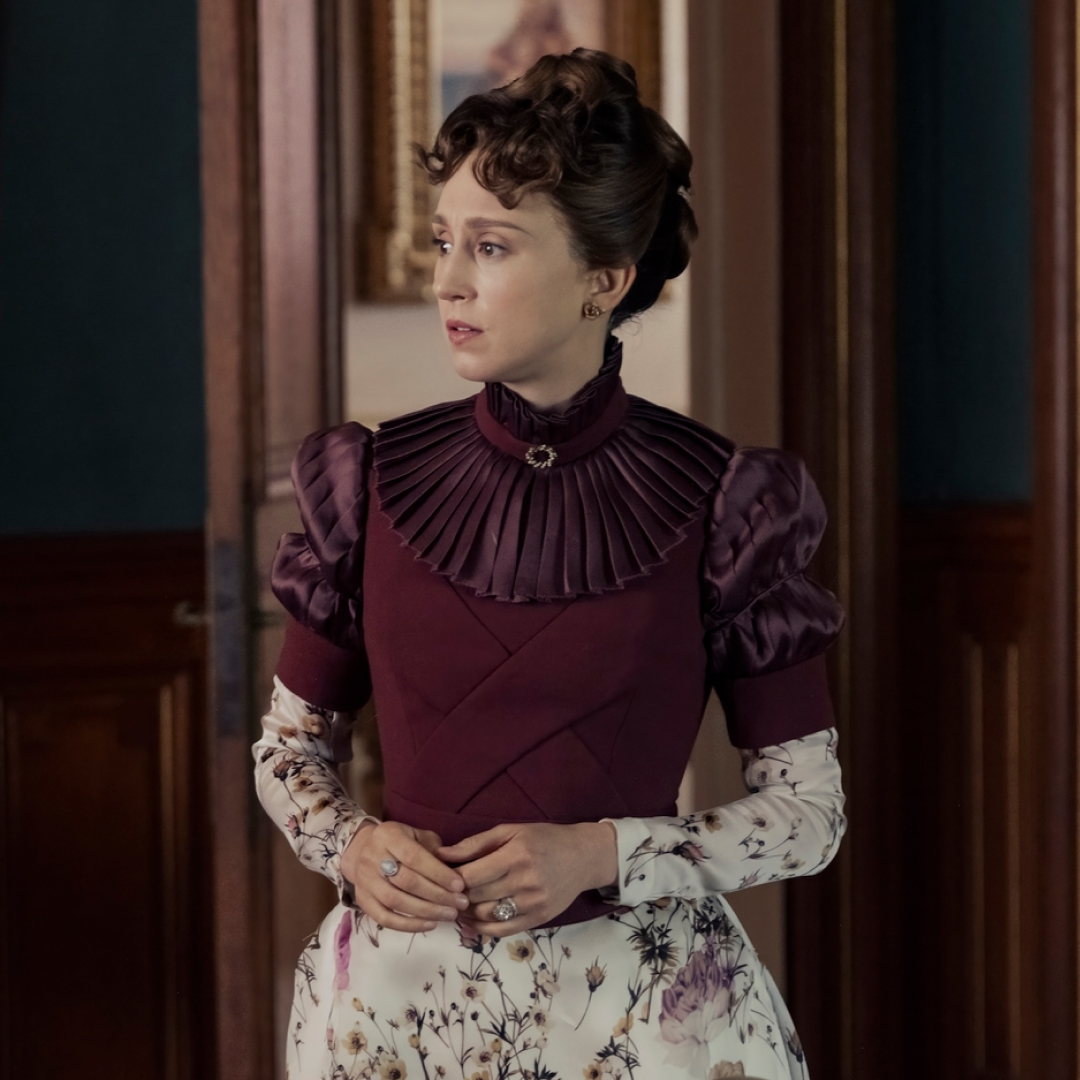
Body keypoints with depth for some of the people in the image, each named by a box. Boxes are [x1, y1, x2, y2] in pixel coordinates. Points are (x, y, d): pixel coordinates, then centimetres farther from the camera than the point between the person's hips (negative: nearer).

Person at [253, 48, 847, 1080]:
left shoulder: (718, 503, -8)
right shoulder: (373, 482, -1)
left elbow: (808, 812, -4)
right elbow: (291, 742, 10)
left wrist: (605, 854, -17)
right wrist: (349, 847, -9)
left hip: (639, 995, -2)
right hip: (402, 991, 2)